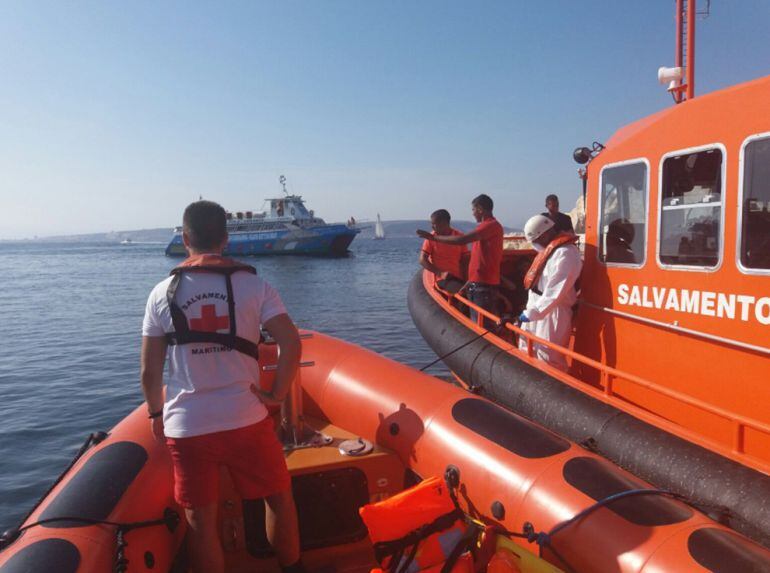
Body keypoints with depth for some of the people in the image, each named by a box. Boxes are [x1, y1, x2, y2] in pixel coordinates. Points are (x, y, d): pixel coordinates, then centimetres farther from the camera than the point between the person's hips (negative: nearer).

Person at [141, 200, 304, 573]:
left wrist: (156, 413, 16)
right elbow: (291, 344, -14)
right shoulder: (252, 284, -5)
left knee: (200, 522, 15)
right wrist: (277, 394, -3)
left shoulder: (162, 293, -2)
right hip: (246, 419, 0)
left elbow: (150, 370, 0)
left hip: (185, 428, 1)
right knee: (279, 498, 21)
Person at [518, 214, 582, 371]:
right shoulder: (548, 249, 14)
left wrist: (533, 312, -25)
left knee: (547, 360, -6)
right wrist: (531, 310, 14)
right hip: (537, 308, 10)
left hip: (553, 312, -10)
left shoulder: (565, 253, -19)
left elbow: (555, 291, -25)